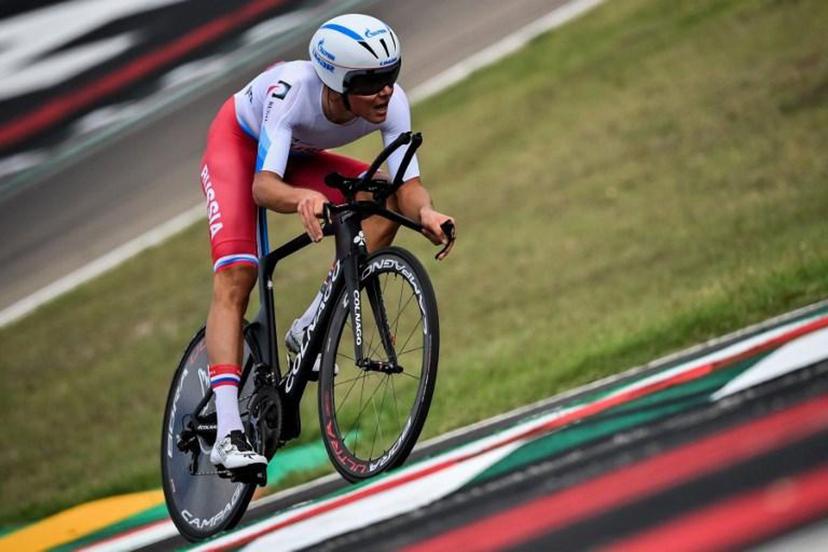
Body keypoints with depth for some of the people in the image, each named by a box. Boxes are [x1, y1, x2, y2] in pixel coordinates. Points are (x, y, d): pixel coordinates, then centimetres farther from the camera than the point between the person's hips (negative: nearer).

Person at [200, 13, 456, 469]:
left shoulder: (391, 103, -28)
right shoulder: (291, 92, -41)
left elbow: (408, 183, -30)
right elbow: (263, 185, -48)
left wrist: (425, 212, -53)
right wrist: (301, 198, -70)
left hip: (298, 156, 5)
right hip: (237, 144, -5)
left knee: (385, 201, -20)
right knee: (235, 277, -23)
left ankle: (309, 330, -9)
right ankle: (227, 433, -30)